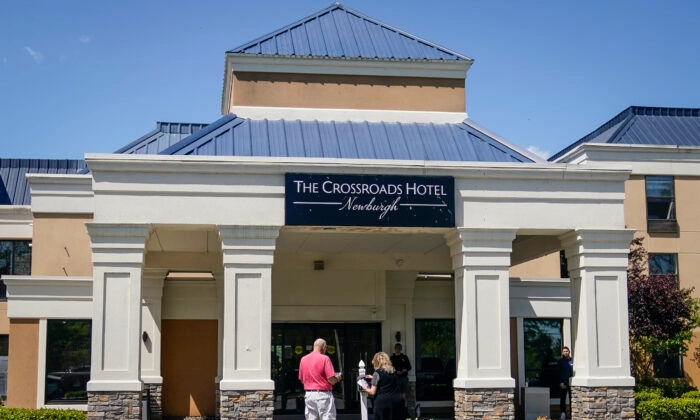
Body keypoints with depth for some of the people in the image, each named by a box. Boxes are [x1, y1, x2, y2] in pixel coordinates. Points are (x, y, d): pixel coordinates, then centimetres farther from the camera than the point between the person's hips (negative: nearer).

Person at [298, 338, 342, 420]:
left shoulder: (303, 359, 8)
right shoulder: (324, 358, -9)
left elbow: (302, 380, 13)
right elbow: (331, 380, -13)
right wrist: (337, 378, 7)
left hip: (308, 394, 5)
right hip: (323, 394, -5)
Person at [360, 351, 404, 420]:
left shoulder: (377, 373, -5)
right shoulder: (393, 372, 11)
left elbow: (372, 392, -5)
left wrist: (365, 388, 15)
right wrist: (373, 378, 40)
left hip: (383, 402, -5)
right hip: (397, 400, 5)